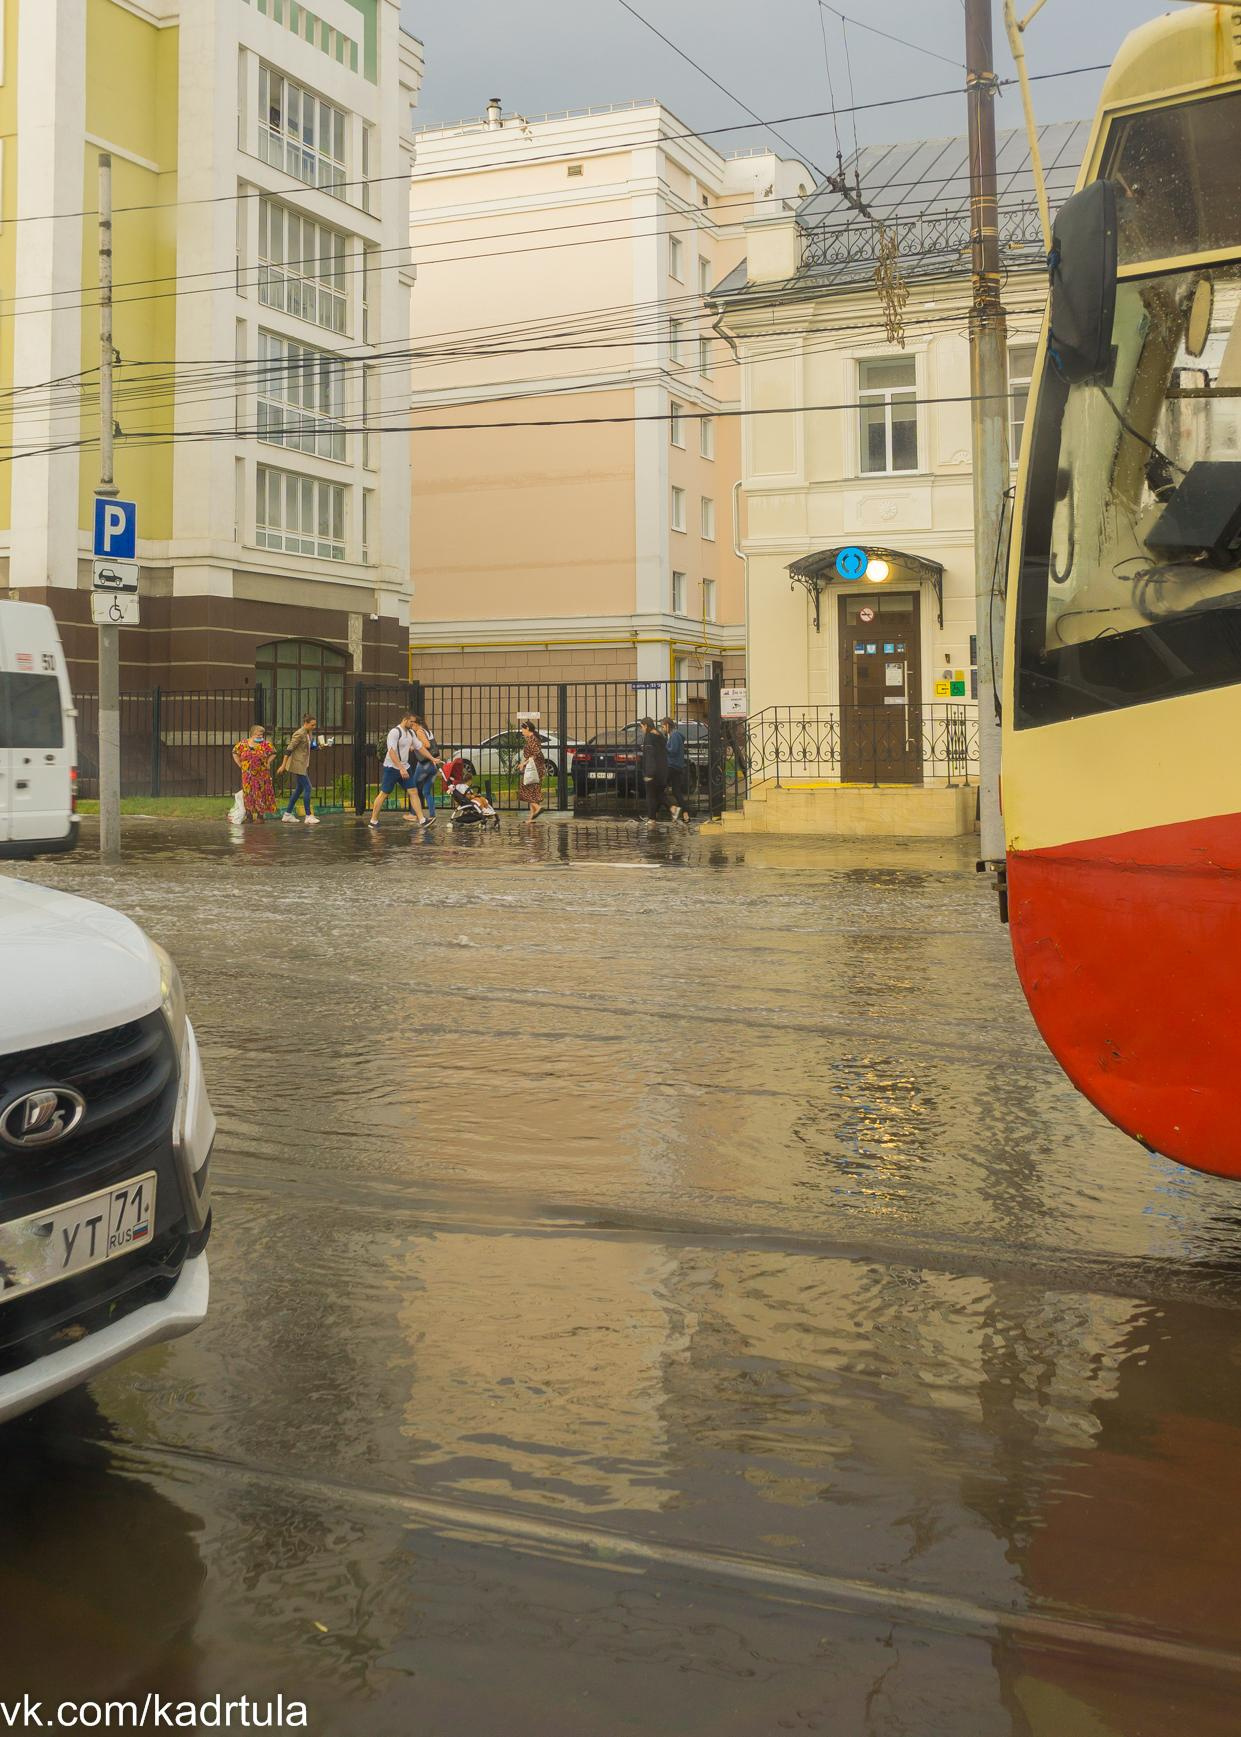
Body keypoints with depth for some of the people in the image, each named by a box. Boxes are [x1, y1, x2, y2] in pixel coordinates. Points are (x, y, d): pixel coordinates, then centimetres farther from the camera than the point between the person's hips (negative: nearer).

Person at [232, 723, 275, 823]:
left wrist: (267, 763, 1)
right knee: (248, 794, 3)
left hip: (261, 775, -1)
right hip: (247, 775, 1)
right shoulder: (243, 744, 3)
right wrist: (240, 764, 8)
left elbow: (273, 754, 8)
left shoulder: (265, 744, 0)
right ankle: (249, 815, 10)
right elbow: (235, 753, 14)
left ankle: (260, 815, 3)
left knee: (261, 794, -1)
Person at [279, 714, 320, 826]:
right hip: (298, 765, -10)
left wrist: (317, 745, 1)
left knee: (299, 789, 12)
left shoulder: (309, 733, 10)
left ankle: (287, 814, 18)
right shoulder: (299, 734, -17)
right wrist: (283, 765, -18)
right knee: (307, 788, -10)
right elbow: (289, 749, -17)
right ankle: (308, 816, -7)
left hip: (303, 765, 10)